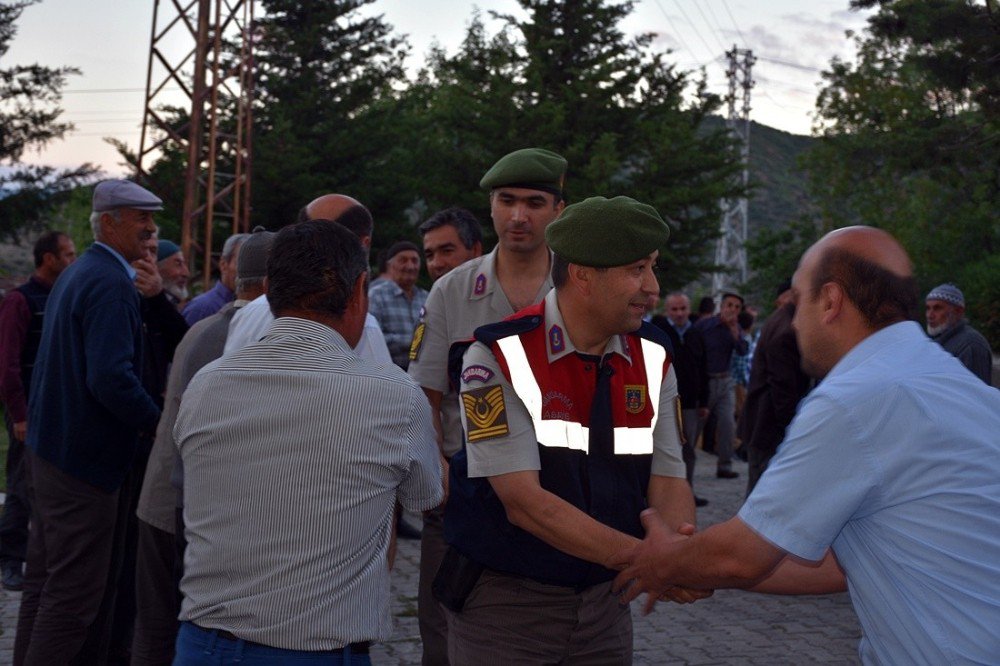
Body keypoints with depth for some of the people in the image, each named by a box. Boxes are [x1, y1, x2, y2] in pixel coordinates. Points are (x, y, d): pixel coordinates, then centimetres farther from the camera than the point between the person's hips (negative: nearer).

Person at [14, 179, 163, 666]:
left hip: (49, 448, 11)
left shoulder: (76, 274, 15)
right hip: (84, 460, -10)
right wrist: (157, 422, -16)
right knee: (75, 593, -3)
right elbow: (111, 378, -28)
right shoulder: (111, 284, -18)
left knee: (43, 580, 18)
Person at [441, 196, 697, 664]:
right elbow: (524, 502, -23)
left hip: (604, 604, 5)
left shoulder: (653, 358, -1)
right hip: (502, 603, -4)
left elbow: (667, 481, -3)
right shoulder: (498, 357, -17)